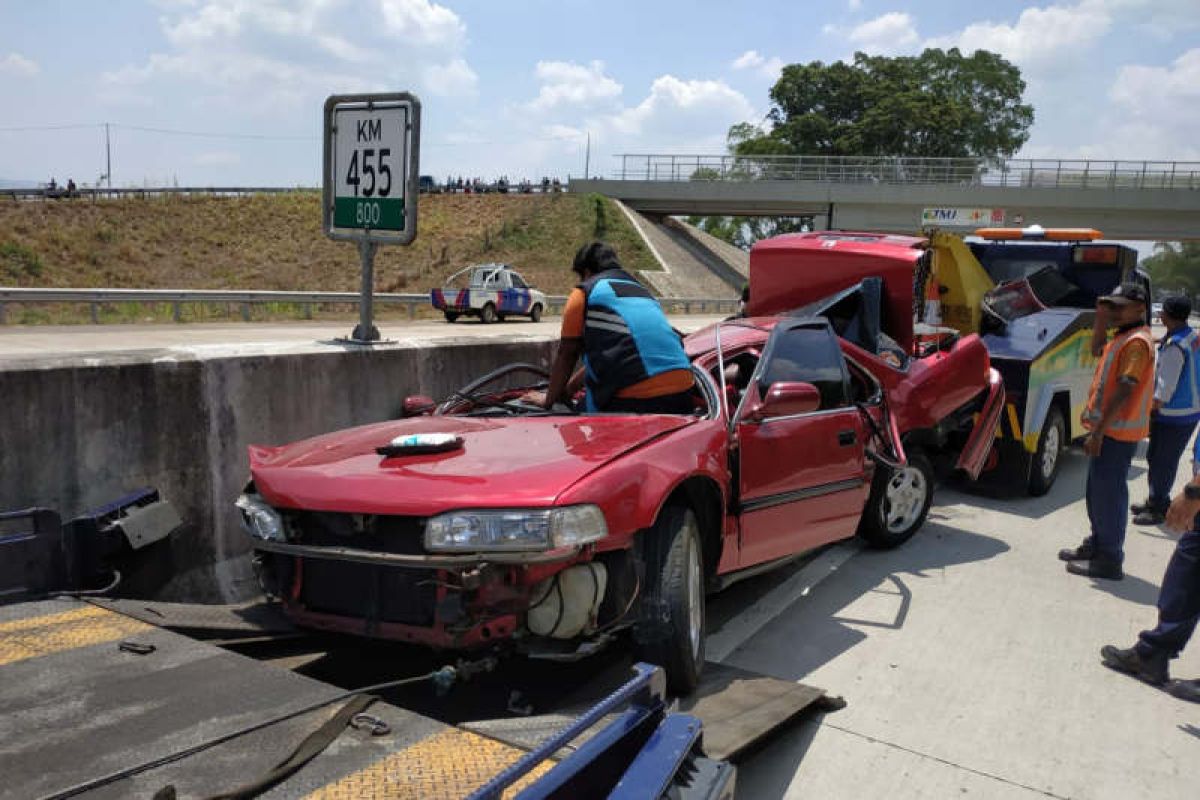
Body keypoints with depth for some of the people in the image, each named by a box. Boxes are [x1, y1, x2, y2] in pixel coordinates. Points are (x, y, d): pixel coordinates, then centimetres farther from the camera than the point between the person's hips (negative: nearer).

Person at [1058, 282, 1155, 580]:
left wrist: (1098, 432, -25)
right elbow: (1096, 348, 31)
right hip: (1108, 429, 10)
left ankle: (1109, 561, 2)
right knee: (1098, 492, 19)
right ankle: (1097, 545, 31)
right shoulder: (1123, 337, 13)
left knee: (1108, 494, -5)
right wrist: (1101, 319, 14)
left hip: (1117, 432, -10)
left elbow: (1124, 391, -24)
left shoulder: (1137, 342, -18)